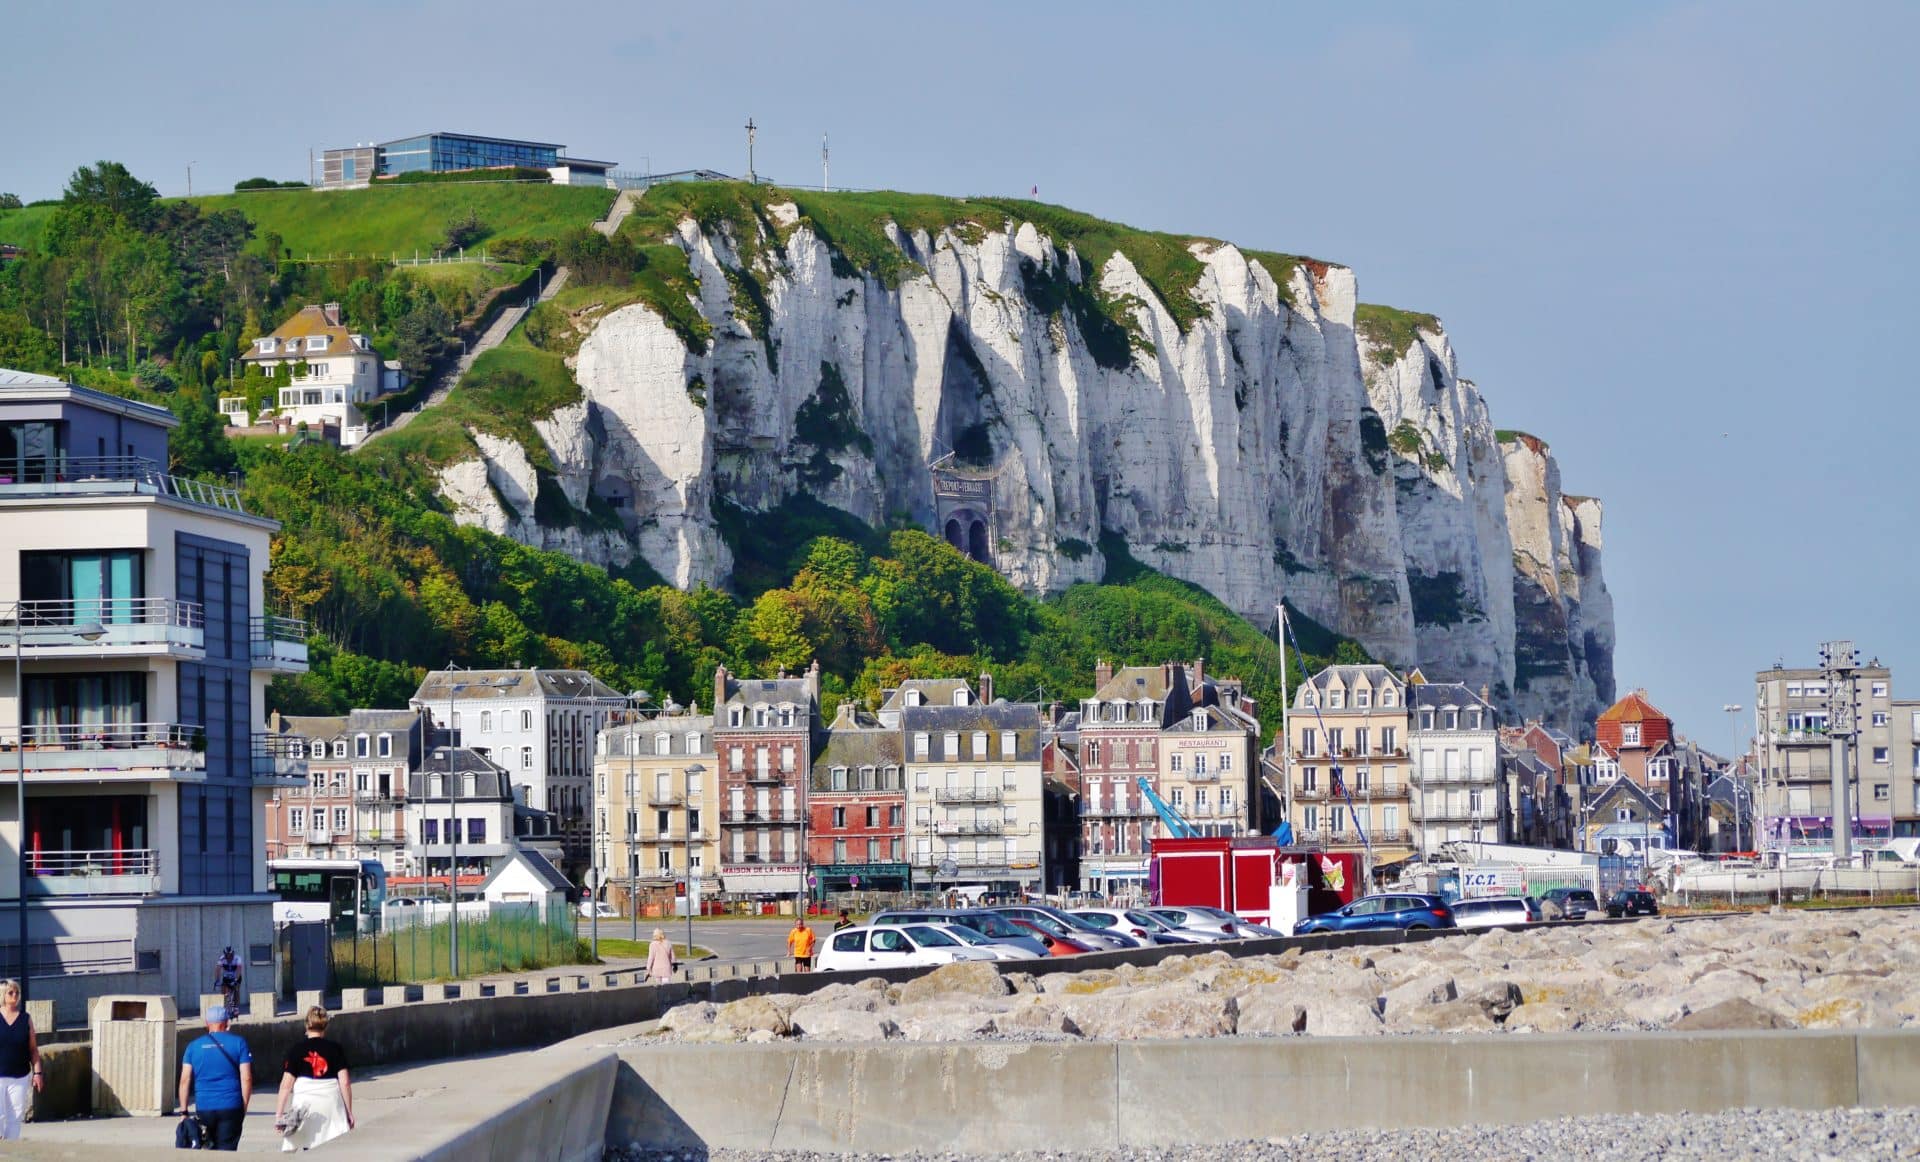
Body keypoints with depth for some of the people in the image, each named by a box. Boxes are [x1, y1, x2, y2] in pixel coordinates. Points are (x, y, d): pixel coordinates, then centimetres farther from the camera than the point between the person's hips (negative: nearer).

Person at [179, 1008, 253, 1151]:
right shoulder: (238, 1043, 1)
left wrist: (183, 1111, 5)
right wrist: (244, 1108, 6)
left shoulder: (194, 1046, 7)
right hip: (230, 1107, -2)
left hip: (204, 1108, 2)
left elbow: (185, 1080, 2)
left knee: (210, 1149, 15)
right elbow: (246, 1078, -3)